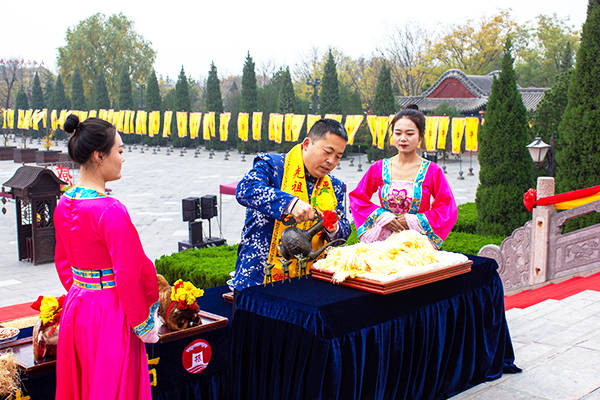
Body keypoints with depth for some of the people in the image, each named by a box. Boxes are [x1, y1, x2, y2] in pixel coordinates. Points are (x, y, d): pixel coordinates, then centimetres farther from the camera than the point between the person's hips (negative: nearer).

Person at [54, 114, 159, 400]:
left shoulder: (63, 205, 2)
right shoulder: (111, 211, -23)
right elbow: (131, 273, -21)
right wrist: (143, 323, -9)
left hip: (75, 309, 8)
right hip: (110, 313, -8)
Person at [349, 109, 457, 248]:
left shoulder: (432, 171, 1)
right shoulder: (379, 168, 6)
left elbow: (448, 209, 1)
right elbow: (357, 199, 11)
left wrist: (412, 221, -6)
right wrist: (383, 217, -2)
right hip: (383, 240, 1)